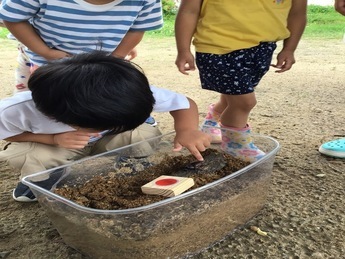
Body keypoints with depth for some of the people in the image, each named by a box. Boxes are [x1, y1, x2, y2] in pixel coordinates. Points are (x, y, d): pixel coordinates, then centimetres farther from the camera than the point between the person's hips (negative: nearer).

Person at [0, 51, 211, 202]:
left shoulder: (132, 94, -37)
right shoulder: (17, 110, -38)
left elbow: (185, 103, -24)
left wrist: (187, 130, -47)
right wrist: (54, 139, -33)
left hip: (105, 143, 2)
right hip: (54, 144, -1)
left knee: (149, 137, -26)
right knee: (30, 159, -33)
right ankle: (42, 181, 4)